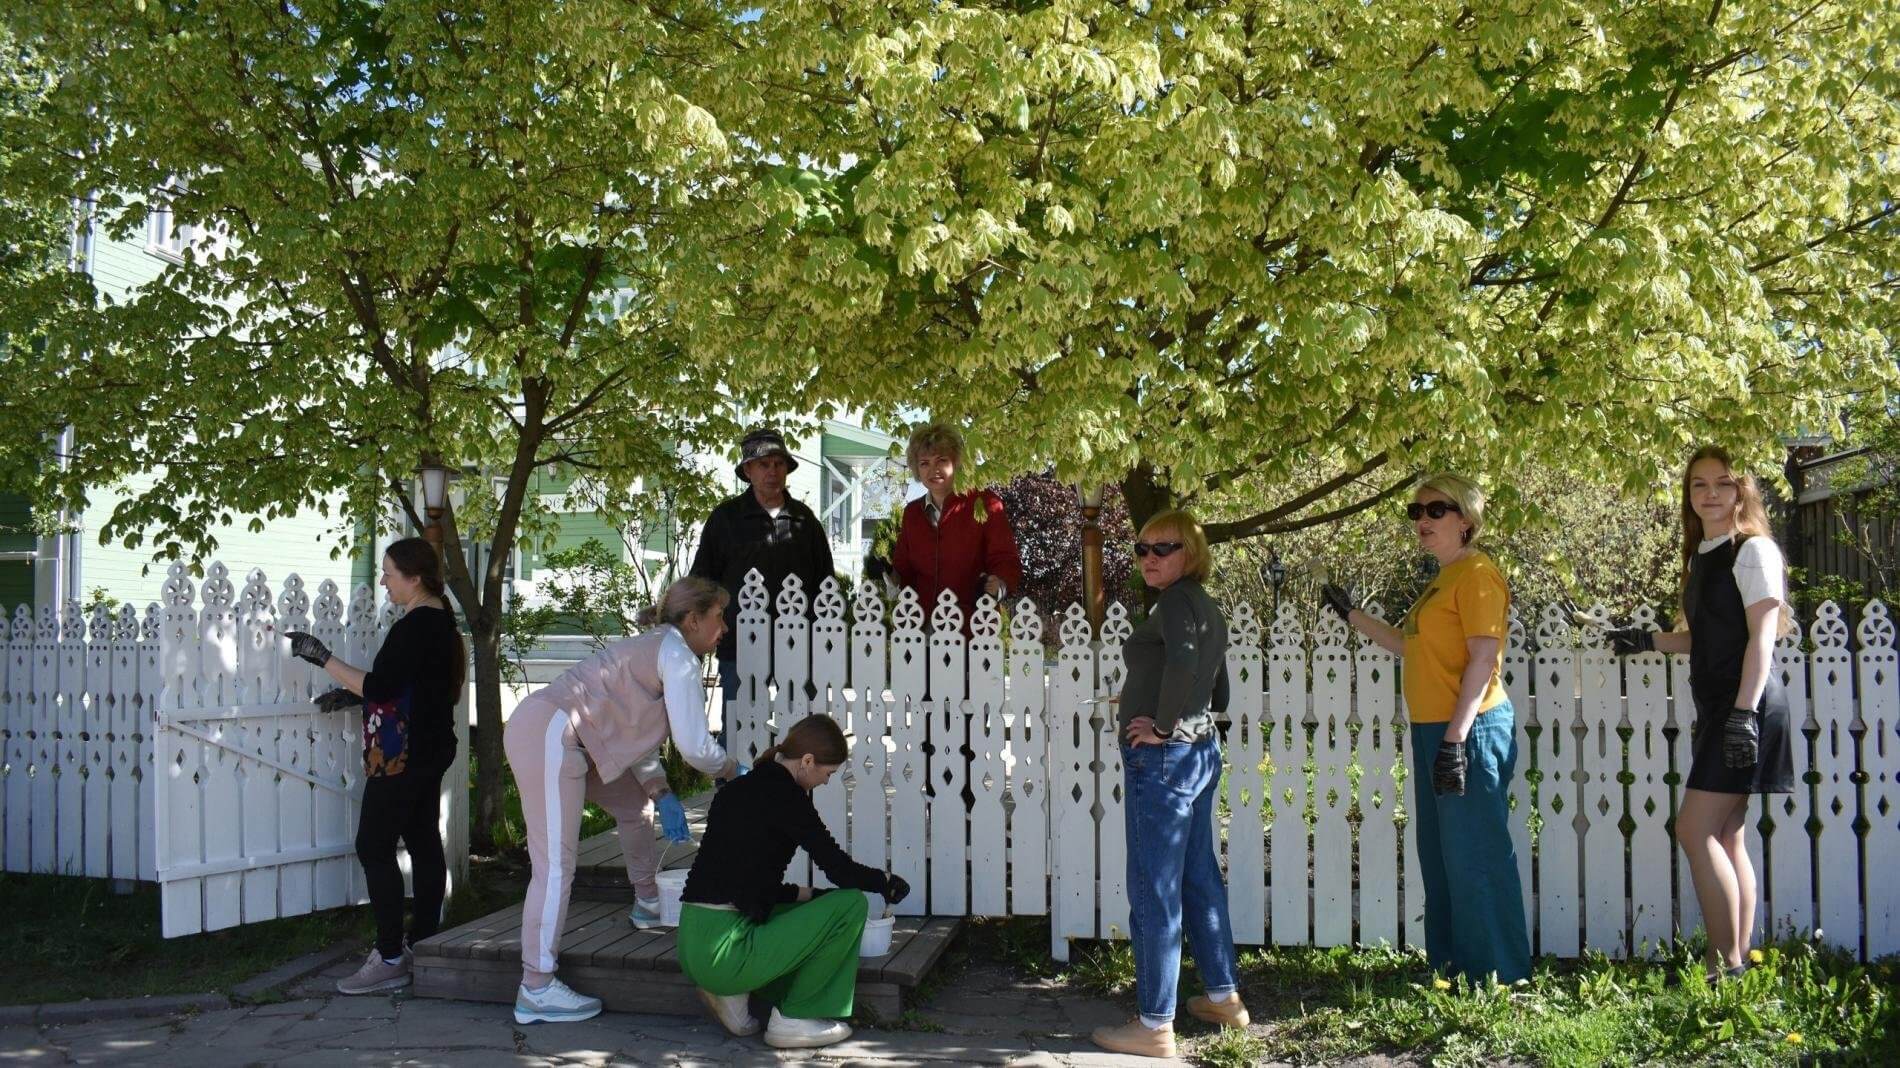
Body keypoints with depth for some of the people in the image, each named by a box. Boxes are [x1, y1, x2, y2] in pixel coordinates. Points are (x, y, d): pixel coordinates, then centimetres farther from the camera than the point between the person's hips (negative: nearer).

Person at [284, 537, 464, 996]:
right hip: (430, 752, 10)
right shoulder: (441, 621, 12)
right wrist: (353, 694, 15)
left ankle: (390, 959, -6)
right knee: (424, 842, 12)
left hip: (401, 757, -10)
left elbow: (378, 686, -22)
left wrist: (321, 656, -17)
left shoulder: (413, 628, -19)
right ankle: (423, 944, 19)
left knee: (374, 848, -6)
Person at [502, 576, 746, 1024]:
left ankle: (649, 904, 37)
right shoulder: (677, 655, -8)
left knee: (635, 803, 23)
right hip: (547, 735, -11)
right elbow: (695, 746, -12)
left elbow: (637, 739, 22)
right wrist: (733, 771, 7)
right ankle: (536, 991, -9)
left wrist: (661, 794, 10)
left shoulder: (655, 649, 21)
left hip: (560, 738, 11)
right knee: (556, 865, -10)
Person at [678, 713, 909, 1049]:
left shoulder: (738, 790, 14)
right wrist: (887, 882, 9)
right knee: (850, 904, -3)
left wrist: (805, 894, 20)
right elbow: (840, 869, -9)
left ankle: (729, 992, 14)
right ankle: (793, 1019, 4)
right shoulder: (783, 794, -11)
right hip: (724, 952, -9)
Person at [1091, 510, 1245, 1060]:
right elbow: (1217, 693, 21)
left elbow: (1182, 662, -34)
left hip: (1161, 758, -10)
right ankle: (1223, 997, 31)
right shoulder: (1207, 607, 14)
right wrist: (1184, 721, 11)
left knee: (1153, 892, -2)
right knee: (1198, 880, 20)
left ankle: (1155, 1026, 5)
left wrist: (1162, 726, -23)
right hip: (1201, 752, 10)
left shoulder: (1177, 600, -14)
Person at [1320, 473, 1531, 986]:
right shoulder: (1443, 580, 17)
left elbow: (1483, 659, -19)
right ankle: (1450, 964, 25)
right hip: (1433, 731, 10)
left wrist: (1455, 739, -24)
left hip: (1468, 732, -10)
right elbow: (1410, 646, 23)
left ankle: (1498, 978, 6)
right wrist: (1350, 614, 24)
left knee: (1473, 857, -4)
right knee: (1439, 856, 15)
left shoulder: (1477, 574, -12)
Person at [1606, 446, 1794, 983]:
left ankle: (1727, 965, -6)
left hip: (1746, 707, -9)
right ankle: (1737, 962, 12)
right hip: (1717, 707, 9)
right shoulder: (1702, 556, 16)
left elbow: (1762, 634, -15)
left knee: (1695, 829, -12)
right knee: (1726, 837, 8)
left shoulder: (1753, 550, -8)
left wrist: (1744, 712, -21)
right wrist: (1650, 642, 12)